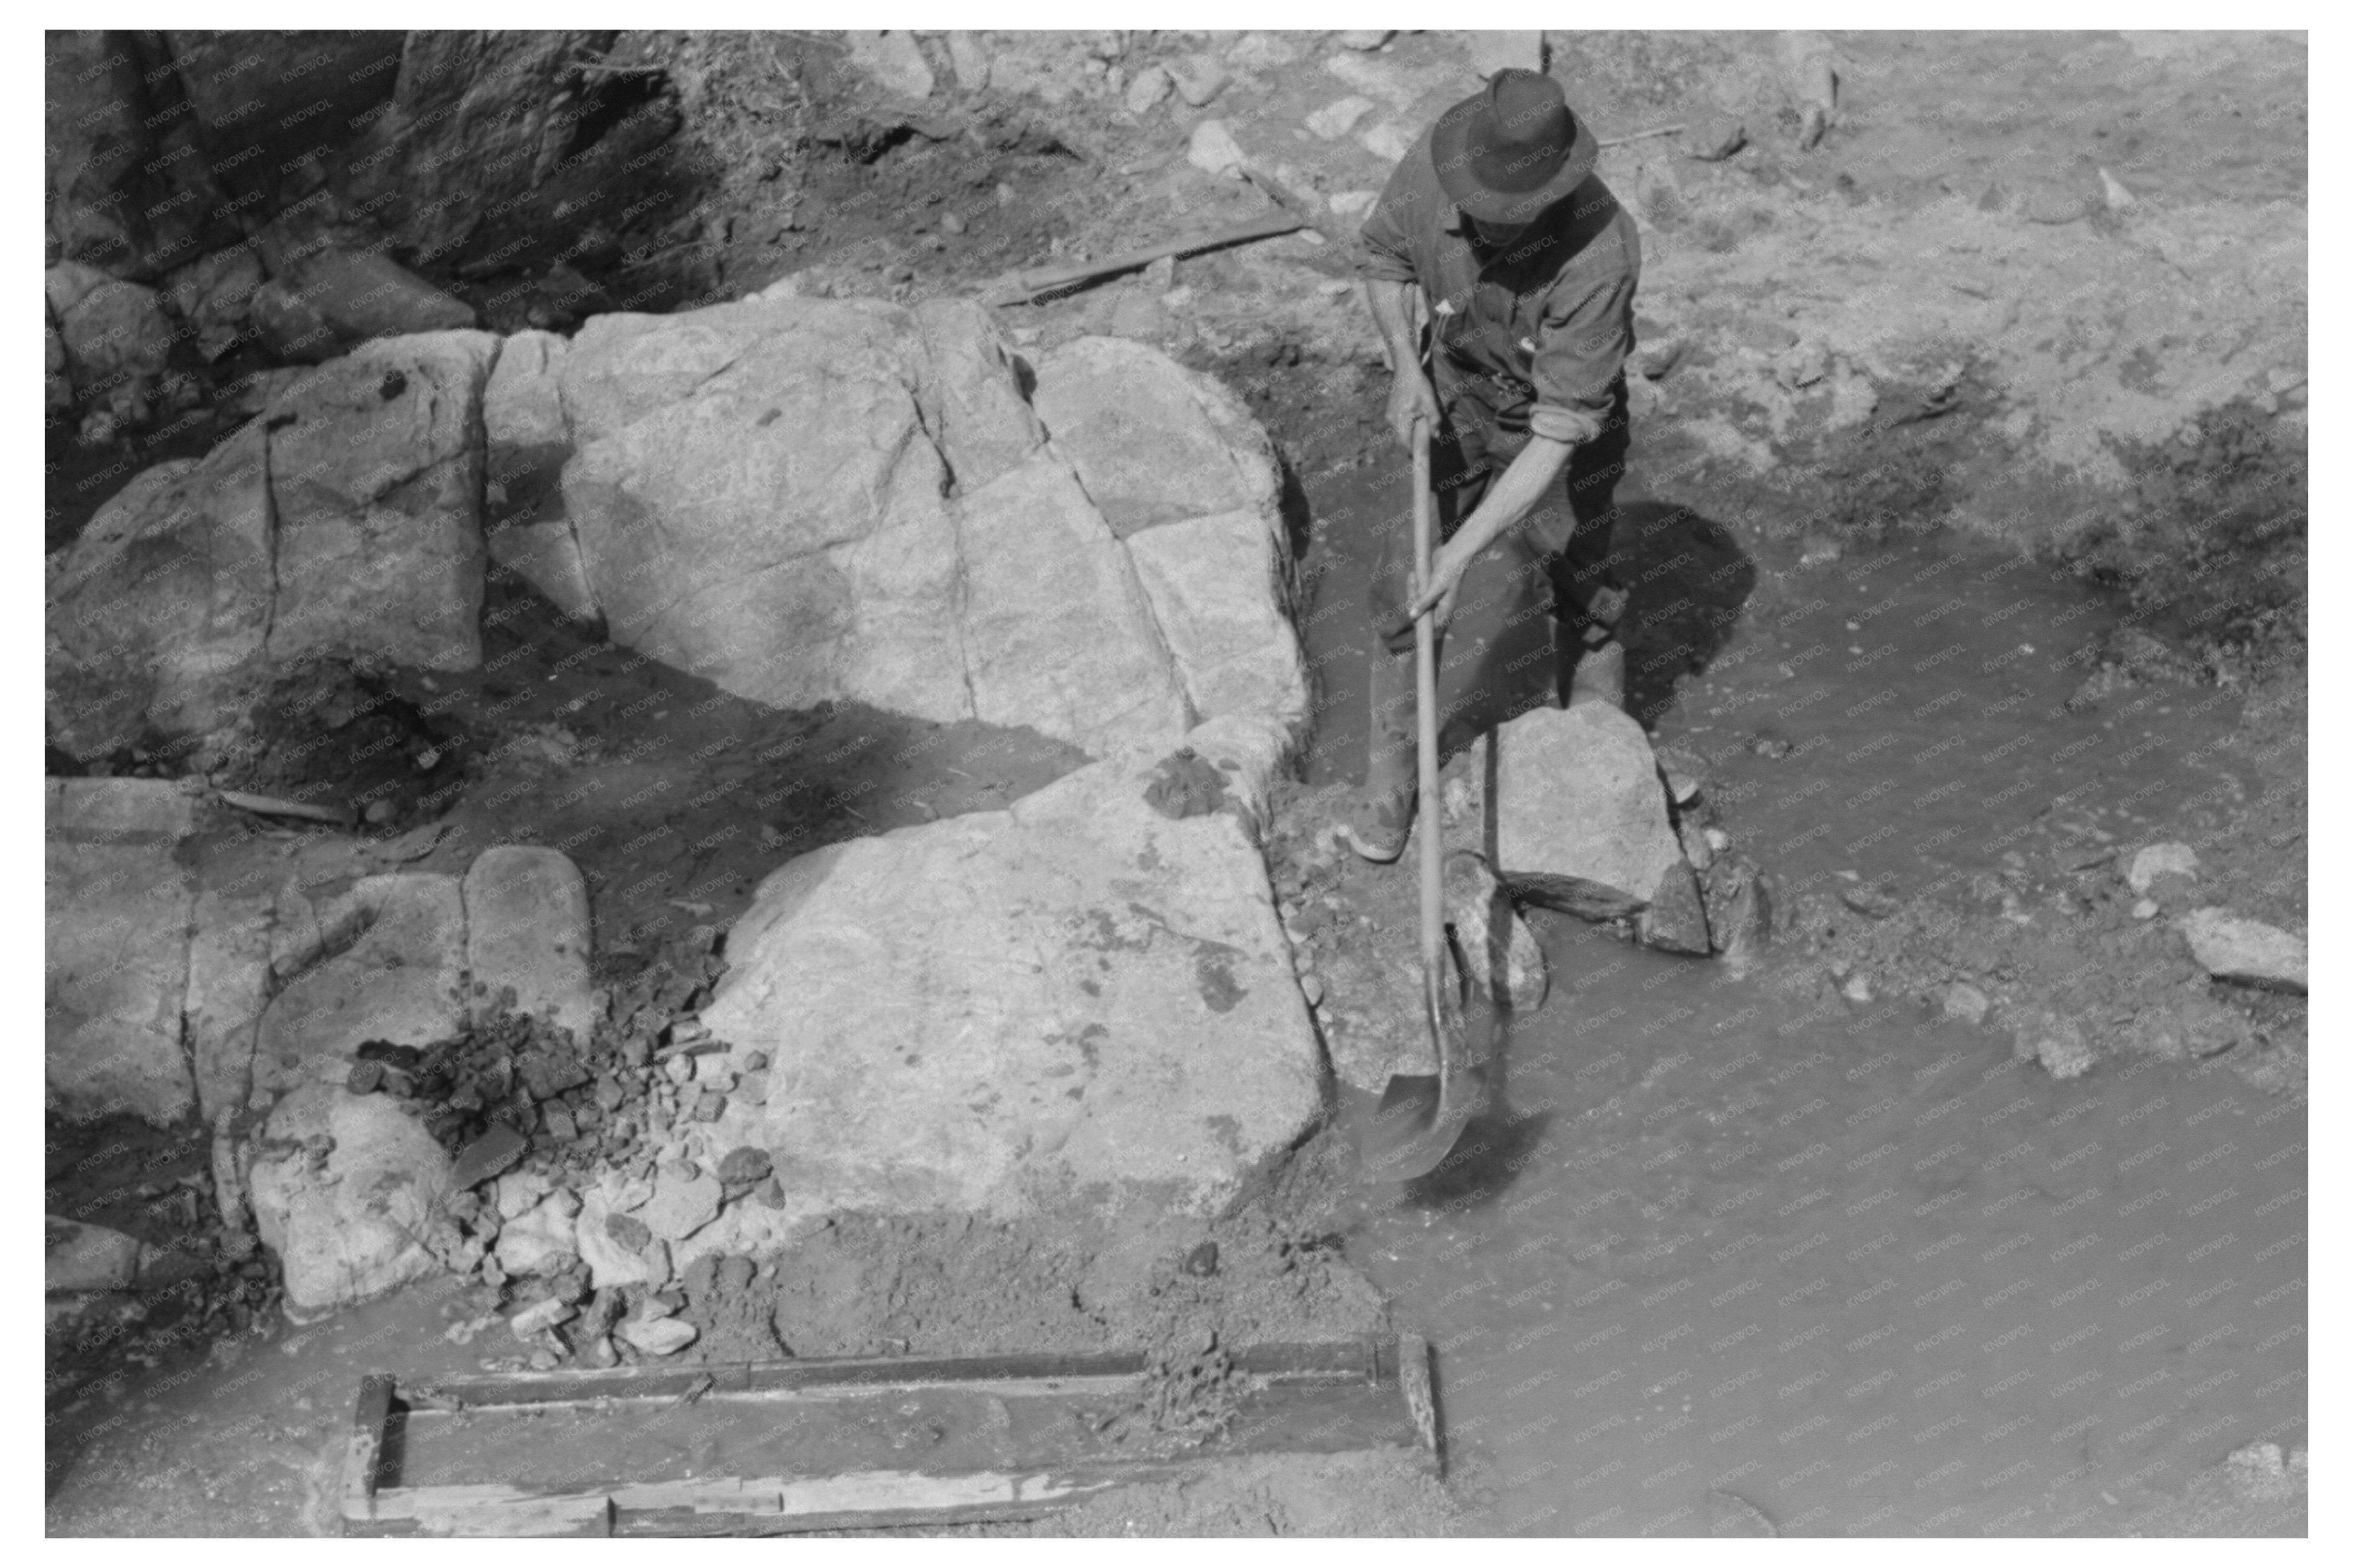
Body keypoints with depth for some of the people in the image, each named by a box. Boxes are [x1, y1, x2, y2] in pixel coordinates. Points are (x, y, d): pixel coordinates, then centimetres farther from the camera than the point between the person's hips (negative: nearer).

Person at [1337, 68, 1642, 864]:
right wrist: (1406, 368, -19)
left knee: (1580, 587, 12)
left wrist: (1463, 551, -39)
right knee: (1404, 587, 0)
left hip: (1566, 417, -3)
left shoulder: (1601, 254, -40)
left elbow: (1558, 435, -37)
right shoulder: (1431, 165, -28)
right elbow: (1383, 259, -4)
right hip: (1455, 398, 3)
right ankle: (1388, 782, 16)